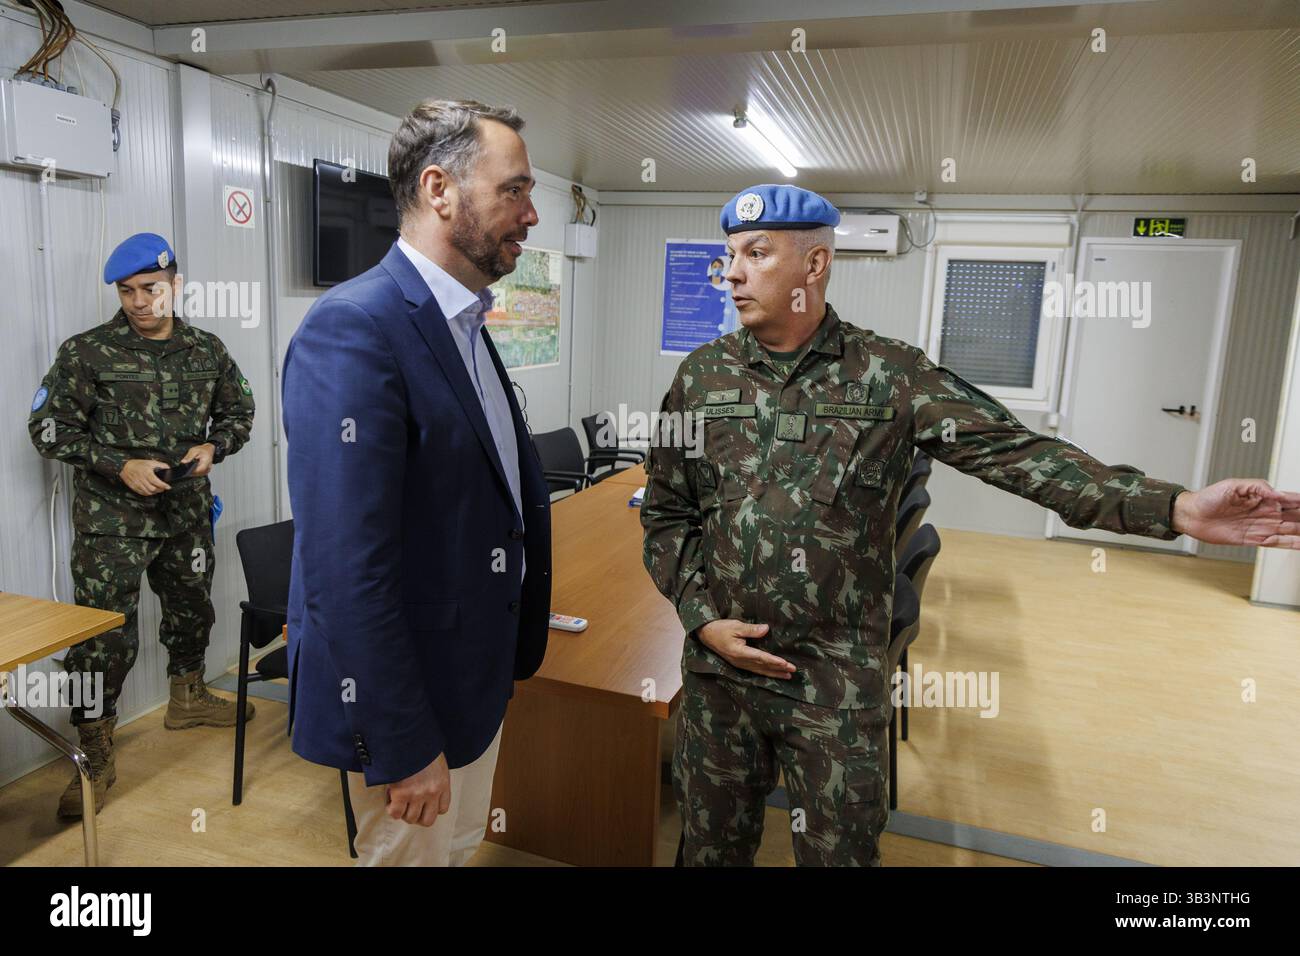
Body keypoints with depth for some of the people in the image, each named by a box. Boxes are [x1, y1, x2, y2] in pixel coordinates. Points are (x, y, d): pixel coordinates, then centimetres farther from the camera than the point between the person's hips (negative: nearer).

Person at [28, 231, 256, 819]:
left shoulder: (207, 351, 3)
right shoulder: (87, 353, -9)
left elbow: (239, 412, 13)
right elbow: (47, 428, -8)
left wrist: (212, 446, -7)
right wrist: (121, 466, -18)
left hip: (186, 511, 5)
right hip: (111, 518, -4)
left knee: (191, 609, 20)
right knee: (105, 634, -6)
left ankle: (187, 699, 44)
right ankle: (95, 758, 7)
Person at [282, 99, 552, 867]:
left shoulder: (466, 325, 7)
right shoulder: (354, 327, -23)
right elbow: (345, 568, -26)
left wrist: (517, 645, 13)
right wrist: (402, 745, -21)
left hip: (477, 676, 8)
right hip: (409, 696, -8)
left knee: (462, 848, 25)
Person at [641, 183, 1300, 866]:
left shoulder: (891, 375, -6)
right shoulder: (701, 376, 1)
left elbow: (1015, 453, -12)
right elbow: (665, 515, 5)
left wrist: (1178, 508, -21)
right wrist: (704, 619, -6)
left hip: (839, 683, -2)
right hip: (720, 665, 3)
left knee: (841, 850, 15)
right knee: (713, 847, 19)